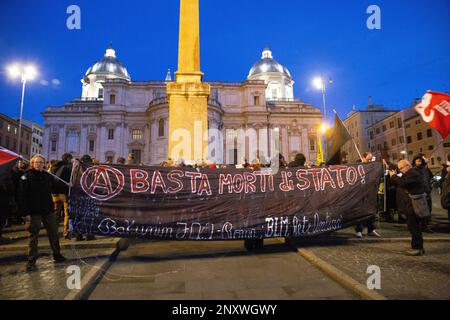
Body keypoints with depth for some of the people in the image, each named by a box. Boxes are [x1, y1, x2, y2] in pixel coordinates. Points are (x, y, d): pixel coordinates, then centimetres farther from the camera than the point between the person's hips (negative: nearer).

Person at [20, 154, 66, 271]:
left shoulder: (48, 176, 5)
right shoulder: (27, 177, -7)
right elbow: (23, 196, -11)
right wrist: (25, 213, -16)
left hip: (48, 210, 4)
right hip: (34, 212, -4)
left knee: (53, 233, 12)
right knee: (33, 236, 4)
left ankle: (57, 255, 28)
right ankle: (31, 261, 16)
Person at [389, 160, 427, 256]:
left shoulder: (413, 173, -14)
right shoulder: (408, 174, 19)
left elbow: (402, 182, -27)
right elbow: (397, 184, 18)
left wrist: (394, 176, -11)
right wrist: (393, 176, 2)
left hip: (414, 205, -11)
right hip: (411, 205, 11)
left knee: (413, 227, -7)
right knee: (415, 227, 15)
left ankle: (417, 248, -1)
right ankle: (419, 248, 23)